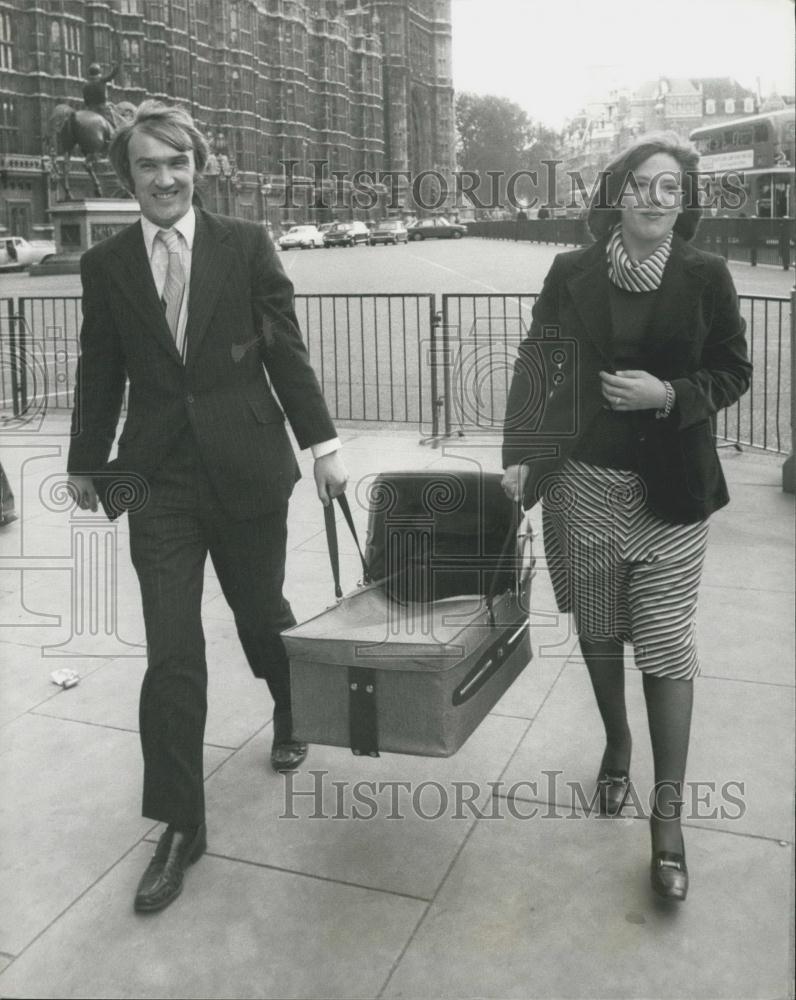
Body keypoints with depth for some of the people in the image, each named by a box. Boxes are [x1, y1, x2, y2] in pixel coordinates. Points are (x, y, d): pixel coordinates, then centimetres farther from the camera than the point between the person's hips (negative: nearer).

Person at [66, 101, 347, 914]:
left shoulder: (245, 244, 0)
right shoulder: (105, 265, 4)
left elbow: (286, 350, 0)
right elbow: (100, 374, 10)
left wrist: (322, 441, -4)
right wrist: (86, 463, 16)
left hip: (245, 468, 0)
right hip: (158, 480, 1)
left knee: (260, 611, 16)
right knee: (171, 655, -1)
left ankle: (293, 711, 49)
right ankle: (179, 825, 12)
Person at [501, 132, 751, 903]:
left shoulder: (706, 277, -2)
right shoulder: (572, 273, -1)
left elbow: (733, 372, 4)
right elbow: (536, 363, -3)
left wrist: (668, 394, -14)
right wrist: (519, 454, -14)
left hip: (671, 486, -1)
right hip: (583, 480, 2)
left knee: (666, 643, -1)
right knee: (598, 630, 14)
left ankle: (668, 813, 9)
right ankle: (616, 747, 40)